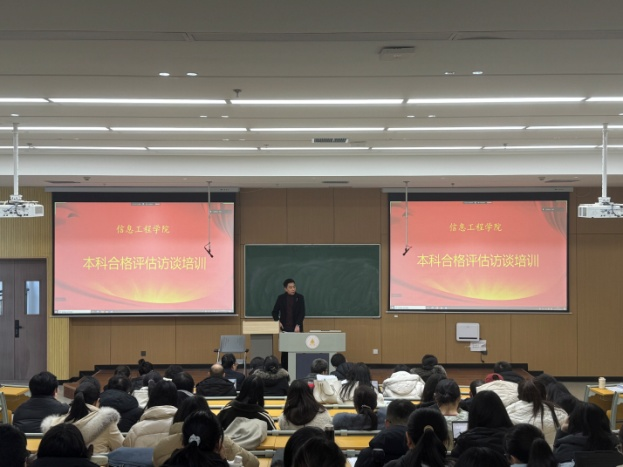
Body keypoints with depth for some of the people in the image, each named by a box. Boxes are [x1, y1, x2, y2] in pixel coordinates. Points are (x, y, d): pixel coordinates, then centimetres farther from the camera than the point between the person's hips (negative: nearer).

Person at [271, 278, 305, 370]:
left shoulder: (300, 298, 2)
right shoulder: (281, 298, 4)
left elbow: (302, 313, -4)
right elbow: (275, 312, 9)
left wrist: (298, 325, -17)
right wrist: (278, 321, -9)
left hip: (296, 328, 0)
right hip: (285, 328, 0)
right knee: (285, 351, 0)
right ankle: (284, 370, 5)